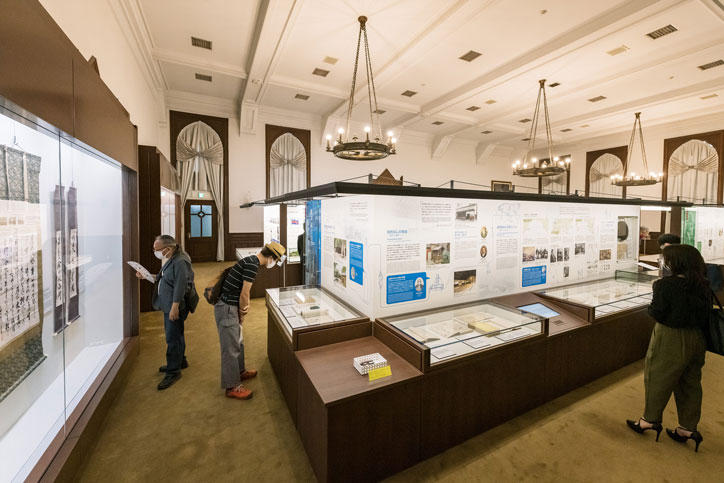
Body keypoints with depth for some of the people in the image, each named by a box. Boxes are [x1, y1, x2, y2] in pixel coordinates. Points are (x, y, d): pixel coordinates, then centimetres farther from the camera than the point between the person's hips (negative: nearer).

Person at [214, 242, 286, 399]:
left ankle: (240, 371, 40)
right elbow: (244, 294, -20)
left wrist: (245, 307, -7)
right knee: (230, 348, 2)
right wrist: (242, 315, -5)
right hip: (226, 309, -10)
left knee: (238, 342, 23)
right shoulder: (252, 264, -22)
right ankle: (232, 387, 16)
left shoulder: (251, 261, 10)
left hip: (230, 307, 10)